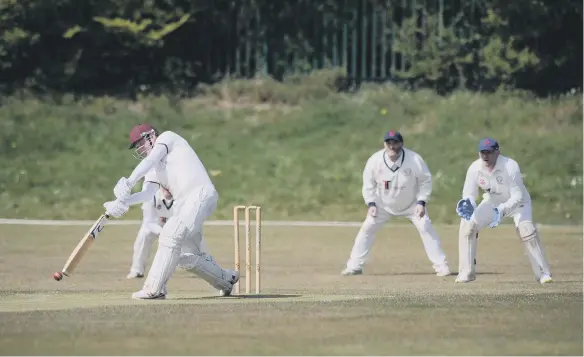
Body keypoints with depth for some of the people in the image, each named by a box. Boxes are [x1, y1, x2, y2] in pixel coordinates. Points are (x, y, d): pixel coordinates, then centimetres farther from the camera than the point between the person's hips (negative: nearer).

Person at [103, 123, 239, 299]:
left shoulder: (167, 138, 8)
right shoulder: (155, 169, 25)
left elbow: (150, 160, -11)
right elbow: (147, 193, 6)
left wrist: (129, 183, -24)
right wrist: (122, 202, -13)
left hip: (201, 194, -10)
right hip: (183, 204, 10)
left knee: (171, 235, -24)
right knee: (188, 257, 12)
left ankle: (154, 289, -29)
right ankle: (226, 279, 32)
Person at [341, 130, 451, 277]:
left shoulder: (414, 160, -26)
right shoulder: (375, 160, -22)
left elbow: (425, 180, -12)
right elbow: (368, 184, -6)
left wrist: (421, 202, -18)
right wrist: (371, 204, -13)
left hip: (411, 204, -1)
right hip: (383, 204, 1)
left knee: (425, 228, -13)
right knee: (367, 228, -6)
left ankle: (441, 265, -5)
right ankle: (354, 266, 3)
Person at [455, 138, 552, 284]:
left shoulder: (510, 166, -32)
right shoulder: (475, 169, -20)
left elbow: (517, 197, -31)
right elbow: (469, 195, -15)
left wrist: (501, 211, -46)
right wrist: (468, 206, -39)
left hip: (516, 202, -4)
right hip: (492, 202, 4)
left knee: (526, 230, -28)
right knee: (467, 225, -12)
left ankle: (543, 272, -17)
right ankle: (466, 272, -1)